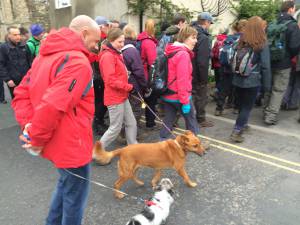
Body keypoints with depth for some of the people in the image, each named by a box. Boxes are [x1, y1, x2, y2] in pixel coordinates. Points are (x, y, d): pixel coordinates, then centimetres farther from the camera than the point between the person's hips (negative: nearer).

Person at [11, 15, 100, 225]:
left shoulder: (45, 56, 8)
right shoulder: (78, 62, -22)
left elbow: (22, 93, 6)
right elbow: (52, 106, -31)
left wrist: (29, 125, -4)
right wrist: (37, 138, -16)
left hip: (57, 141, 9)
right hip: (71, 144, -9)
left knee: (65, 184, 30)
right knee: (75, 194, 13)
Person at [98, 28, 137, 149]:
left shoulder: (116, 54, 13)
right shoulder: (108, 56, -17)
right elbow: (111, 81, -23)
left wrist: (127, 87, 4)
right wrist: (128, 87, -17)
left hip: (122, 96, 9)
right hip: (114, 98, -9)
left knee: (131, 123, 15)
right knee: (115, 128, 1)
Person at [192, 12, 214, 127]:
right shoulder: (204, 38, -20)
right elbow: (203, 61, -26)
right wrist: (204, 78, -19)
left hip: (190, 73, 8)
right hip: (198, 75, -8)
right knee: (201, 97, 7)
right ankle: (201, 119, 20)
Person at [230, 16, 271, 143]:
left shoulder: (241, 42, 3)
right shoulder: (262, 44, -11)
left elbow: (234, 61, 10)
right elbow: (265, 66, -10)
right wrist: (267, 84, -2)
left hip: (238, 80, 5)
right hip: (252, 81, -5)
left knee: (241, 104, 19)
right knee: (247, 107, 4)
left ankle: (242, 125, 36)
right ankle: (236, 132, 0)